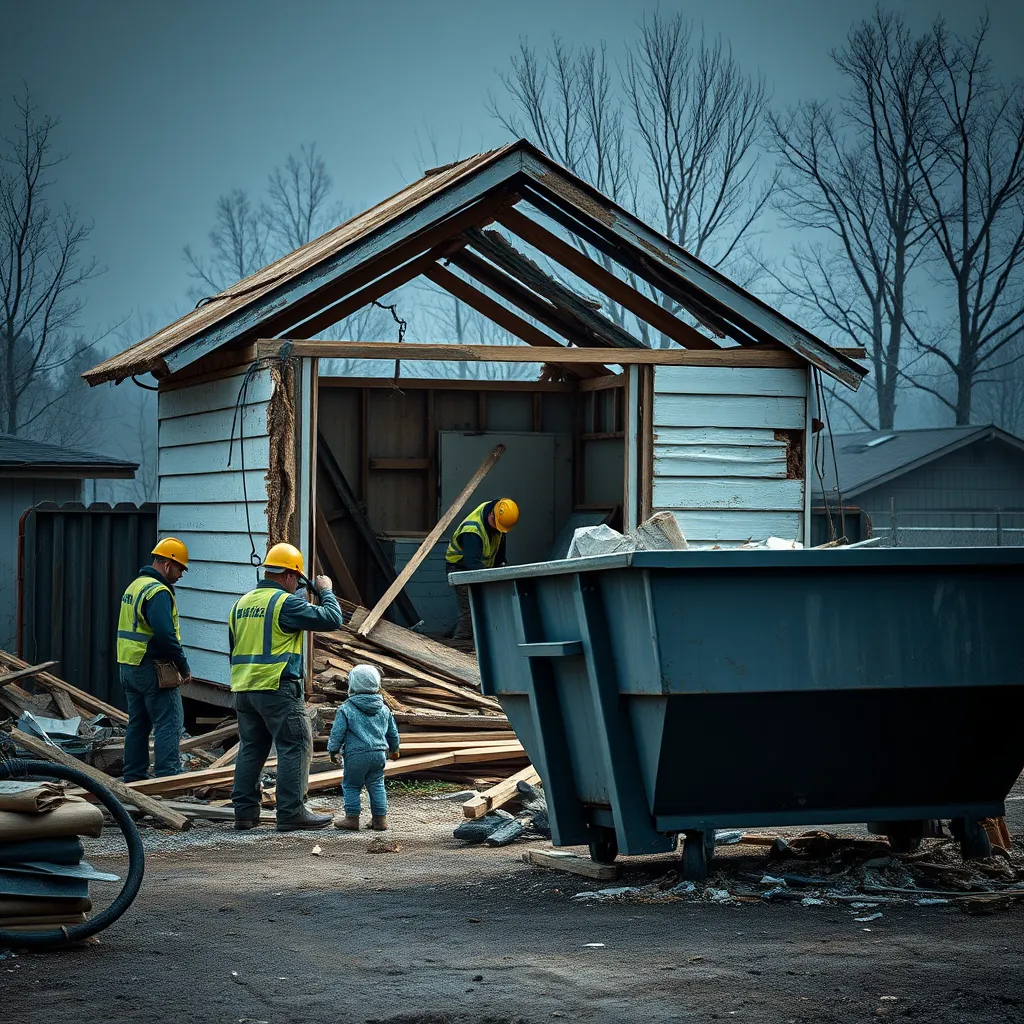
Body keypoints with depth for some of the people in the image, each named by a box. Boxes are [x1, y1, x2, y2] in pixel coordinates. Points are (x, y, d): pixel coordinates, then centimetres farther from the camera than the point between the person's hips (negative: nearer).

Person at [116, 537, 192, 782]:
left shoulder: (134, 586, 16)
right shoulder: (158, 592, -16)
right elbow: (165, 634, -25)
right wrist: (183, 666, -16)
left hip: (128, 668, 10)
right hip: (152, 668, -10)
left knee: (138, 724, 14)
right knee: (169, 724, -7)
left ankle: (134, 778, 16)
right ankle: (168, 778, -11)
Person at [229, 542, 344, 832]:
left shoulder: (241, 604, 14)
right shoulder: (286, 602, -11)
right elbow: (331, 619, -12)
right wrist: (325, 592, 5)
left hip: (243, 689, 8)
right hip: (278, 688, -8)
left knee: (250, 748, 13)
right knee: (295, 747, -2)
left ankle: (244, 812, 14)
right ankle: (292, 813, -5)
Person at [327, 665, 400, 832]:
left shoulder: (346, 709, -5)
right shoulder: (384, 709, 11)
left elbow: (337, 732, -6)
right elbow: (393, 732, 20)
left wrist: (333, 750, 8)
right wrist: (394, 749, 35)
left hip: (356, 755, -5)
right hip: (379, 753, 5)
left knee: (351, 786, 8)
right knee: (376, 786, 12)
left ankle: (352, 817, 4)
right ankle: (380, 818, 10)